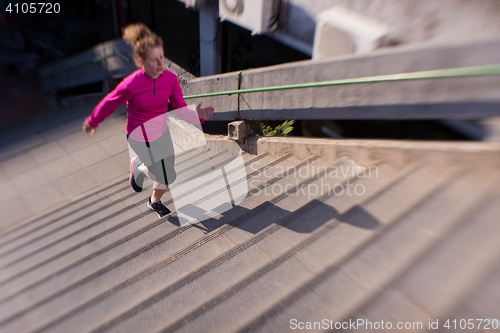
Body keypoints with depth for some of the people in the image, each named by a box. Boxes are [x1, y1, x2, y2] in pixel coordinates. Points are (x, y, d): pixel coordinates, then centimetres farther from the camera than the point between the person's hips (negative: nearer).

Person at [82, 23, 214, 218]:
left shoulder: (170, 79, -16)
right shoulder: (130, 84, -28)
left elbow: (180, 109, -12)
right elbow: (108, 104, -11)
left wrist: (197, 115, -33)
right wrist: (92, 122, 4)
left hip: (161, 133, 4)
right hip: (139, 138, -4)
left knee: (166, 178, 15)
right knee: (166, 177, 0)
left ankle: (155, 201, 49)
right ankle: (139, 167, 33)